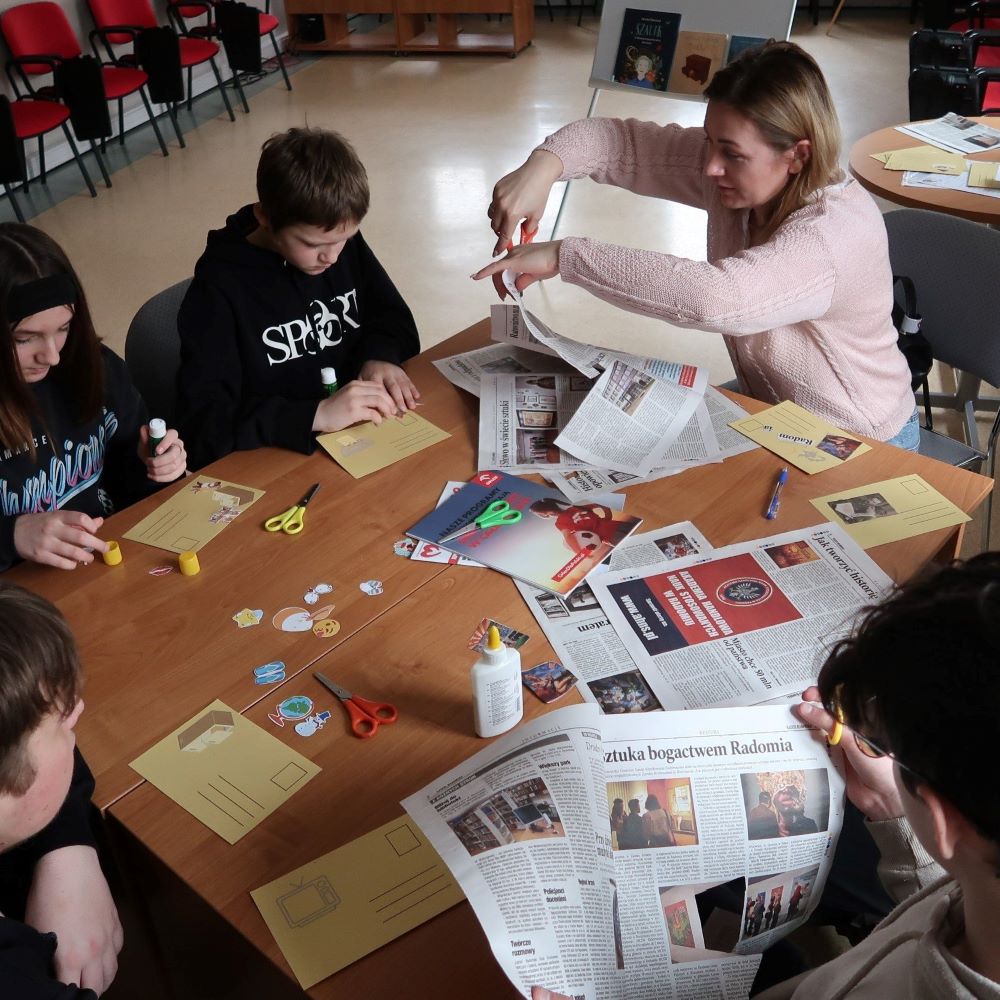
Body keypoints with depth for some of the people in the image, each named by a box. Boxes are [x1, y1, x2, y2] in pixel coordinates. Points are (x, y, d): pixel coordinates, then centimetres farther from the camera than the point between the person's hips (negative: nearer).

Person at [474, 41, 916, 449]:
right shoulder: (738, 165, -12)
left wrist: (565, 255, -44)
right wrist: (544, 163, -32)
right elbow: (619, 140, -10)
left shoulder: (837, 230, -34)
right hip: (765, 409, 7)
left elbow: (714, 298, -50)